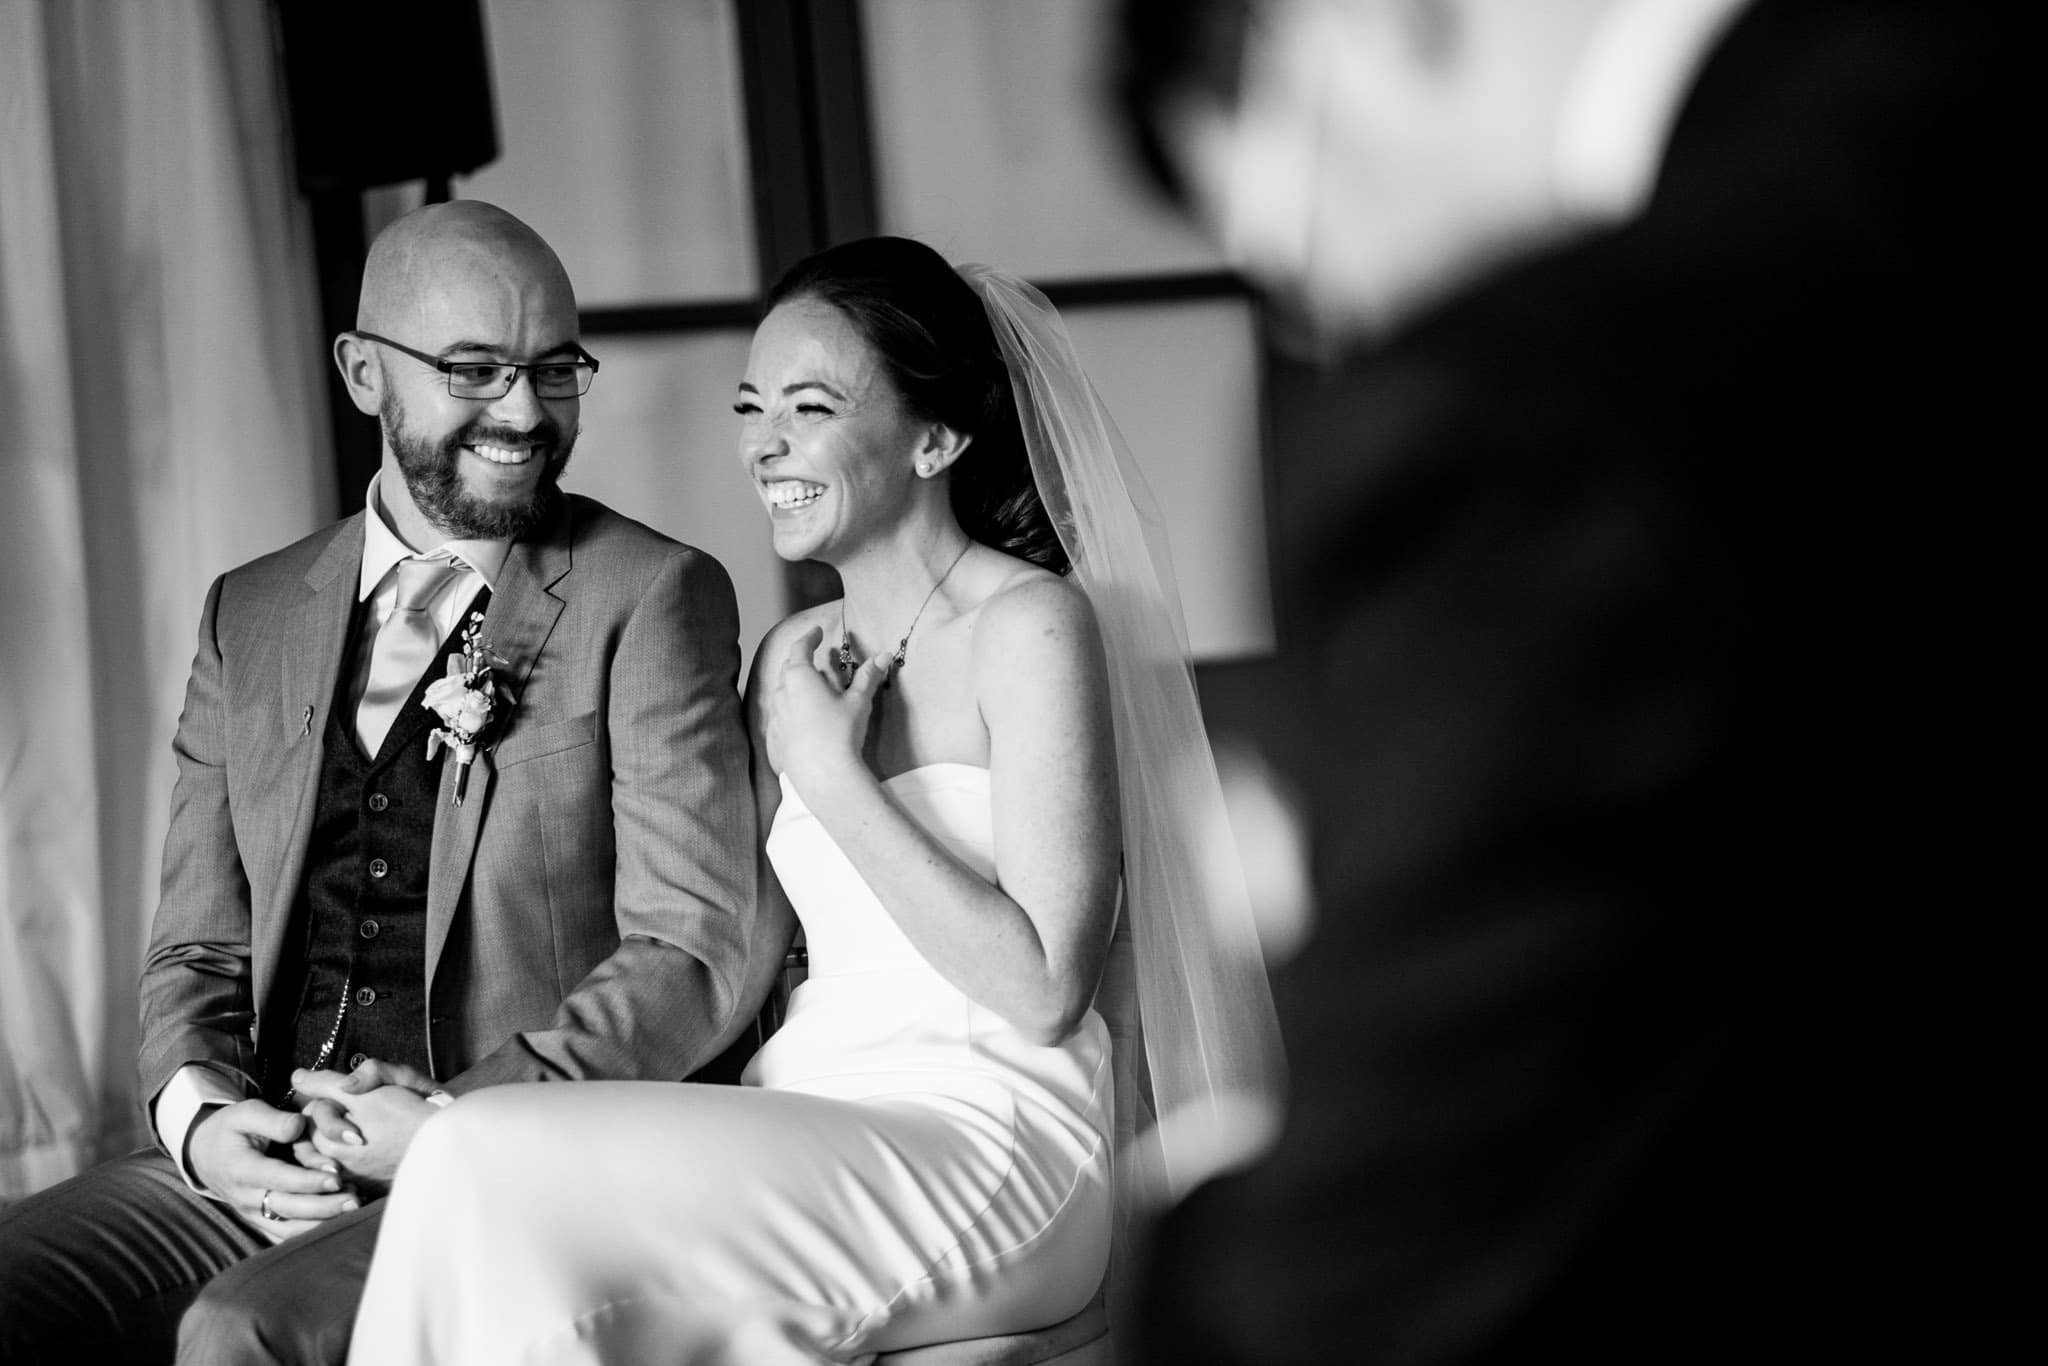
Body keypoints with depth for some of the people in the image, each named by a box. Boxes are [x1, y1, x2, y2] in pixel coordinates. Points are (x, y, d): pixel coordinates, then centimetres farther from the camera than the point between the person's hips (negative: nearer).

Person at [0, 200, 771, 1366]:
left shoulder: (652, 598, 1)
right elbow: (199, 948, 17)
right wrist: (199, 1113, -5)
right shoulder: (251, 615, 16)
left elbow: (699, 960, -5)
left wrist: (452, 1122, -16)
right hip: (257, 1170, 5)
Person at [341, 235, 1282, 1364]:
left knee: (489, 1166, -24)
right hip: (804, 1136, 6)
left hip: (982, 1155, -6)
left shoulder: (1029, 626, -6)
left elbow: (1045, 991, -13)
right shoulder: (797, 656, 17)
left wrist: (833, 776, -11)